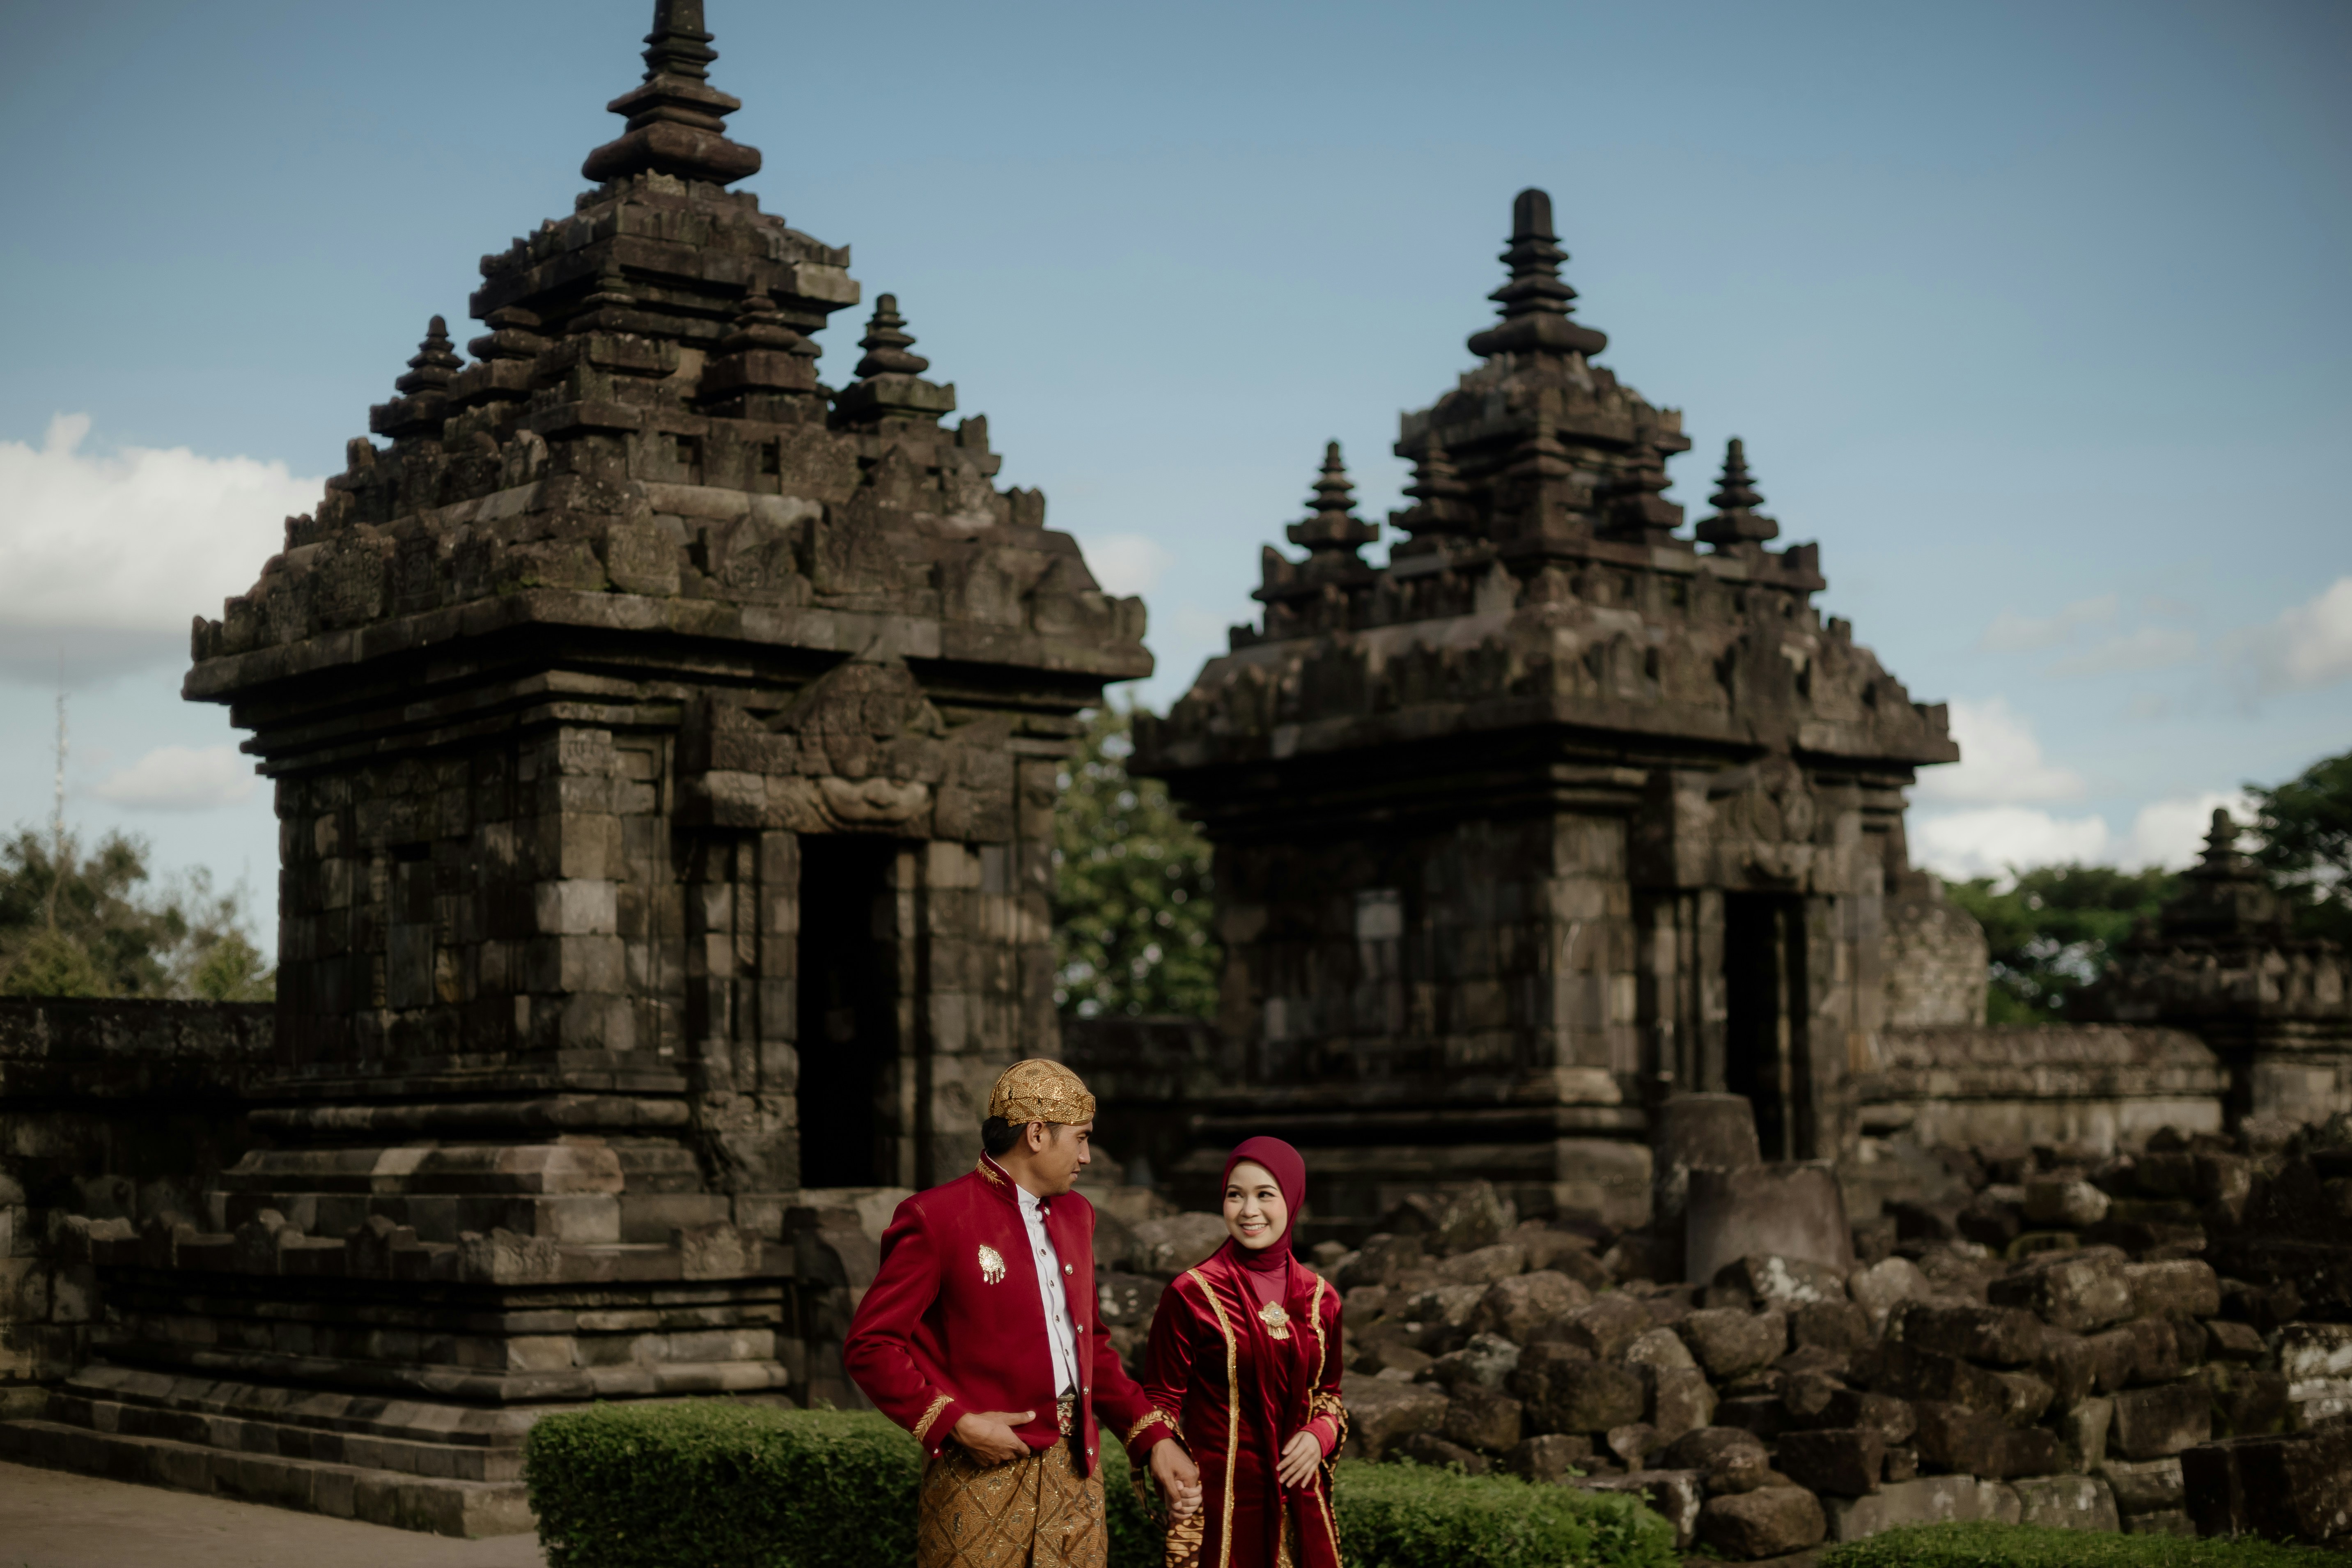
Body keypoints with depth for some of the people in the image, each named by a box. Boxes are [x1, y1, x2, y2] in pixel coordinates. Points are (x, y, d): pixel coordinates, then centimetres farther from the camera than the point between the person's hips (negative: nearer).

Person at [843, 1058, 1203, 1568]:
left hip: (1075, 1468, 6)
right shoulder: (936, 1218, -8)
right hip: (982, 1474, -6)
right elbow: (869, 1346, -11)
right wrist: (957, 1424, -18)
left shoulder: (1074, 1215, 16)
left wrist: (1154, 1439, 12)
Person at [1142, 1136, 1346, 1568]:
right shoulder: (1190, 1294, -8)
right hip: (1218, 1498, -4)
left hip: (1299, 1500, 4)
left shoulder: (1320, 1298, 6)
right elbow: (1161, 1404, -4)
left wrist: (1320, 1435, -3)